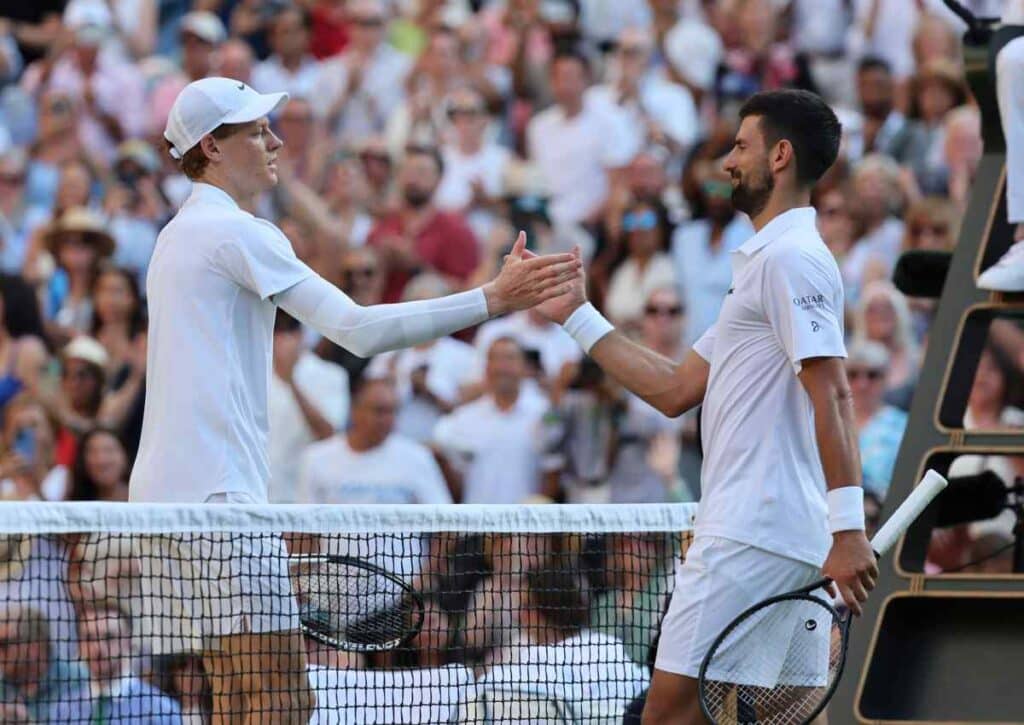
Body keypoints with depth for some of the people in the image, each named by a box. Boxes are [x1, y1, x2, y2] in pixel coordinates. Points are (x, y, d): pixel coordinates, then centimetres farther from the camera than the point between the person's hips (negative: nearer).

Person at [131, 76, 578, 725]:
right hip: (217, 492, -10)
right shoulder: (236, 232, -10)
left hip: (170, 486, 10)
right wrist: (491, 301, -19)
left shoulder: (182, 234, 21)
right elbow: (358, 329, -18)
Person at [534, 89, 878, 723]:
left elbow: (833, 396, -19)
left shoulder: (790, 258, -10)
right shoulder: (767, 261, 24)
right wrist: (578, 316, 27)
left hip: (751, 538, -10)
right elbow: (677, 391, 24)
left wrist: (848, 526, -27)